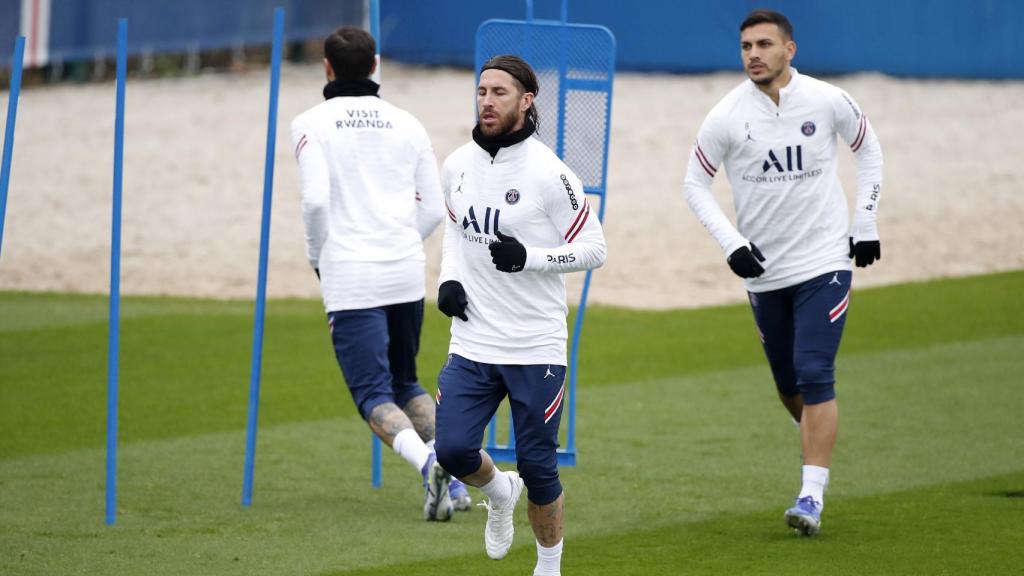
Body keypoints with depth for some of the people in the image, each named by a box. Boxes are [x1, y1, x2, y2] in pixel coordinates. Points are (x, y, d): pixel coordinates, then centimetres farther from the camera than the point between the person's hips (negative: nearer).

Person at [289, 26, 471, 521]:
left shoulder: (312, 124, -1)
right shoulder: (406, 124, 11)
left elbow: (316, 200, -13)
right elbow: (434, 209, 8)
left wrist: (317, 257, 3)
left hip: (350, 278, -4)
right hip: (408, 275, 4)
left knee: (374, 395, -4)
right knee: (406, 383, 19)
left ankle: (426, 461, -31)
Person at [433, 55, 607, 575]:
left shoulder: (550, 174, -12)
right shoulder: (458, 165, 5)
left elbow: (593, 249, -8)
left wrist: (528, 257, -22)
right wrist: (448, 279, 5)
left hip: (535, 349, -4)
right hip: (472, 343, 4)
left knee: (537, 467, 1)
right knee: (453, 449, -10)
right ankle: (499, 493, 25)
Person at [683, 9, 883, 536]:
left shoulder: (827, 102, -7)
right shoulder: (727, 116, -8)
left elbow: (868, 148, 11)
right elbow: (695, 183, 2)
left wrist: (865, 224, 6)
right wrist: (730, 243, -11)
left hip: (825, 261, -2)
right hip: (763, 270, 2)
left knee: (814, 376, -14)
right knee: (788, 385, 11)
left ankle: (812, 496, -15)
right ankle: (820, 442, 42)